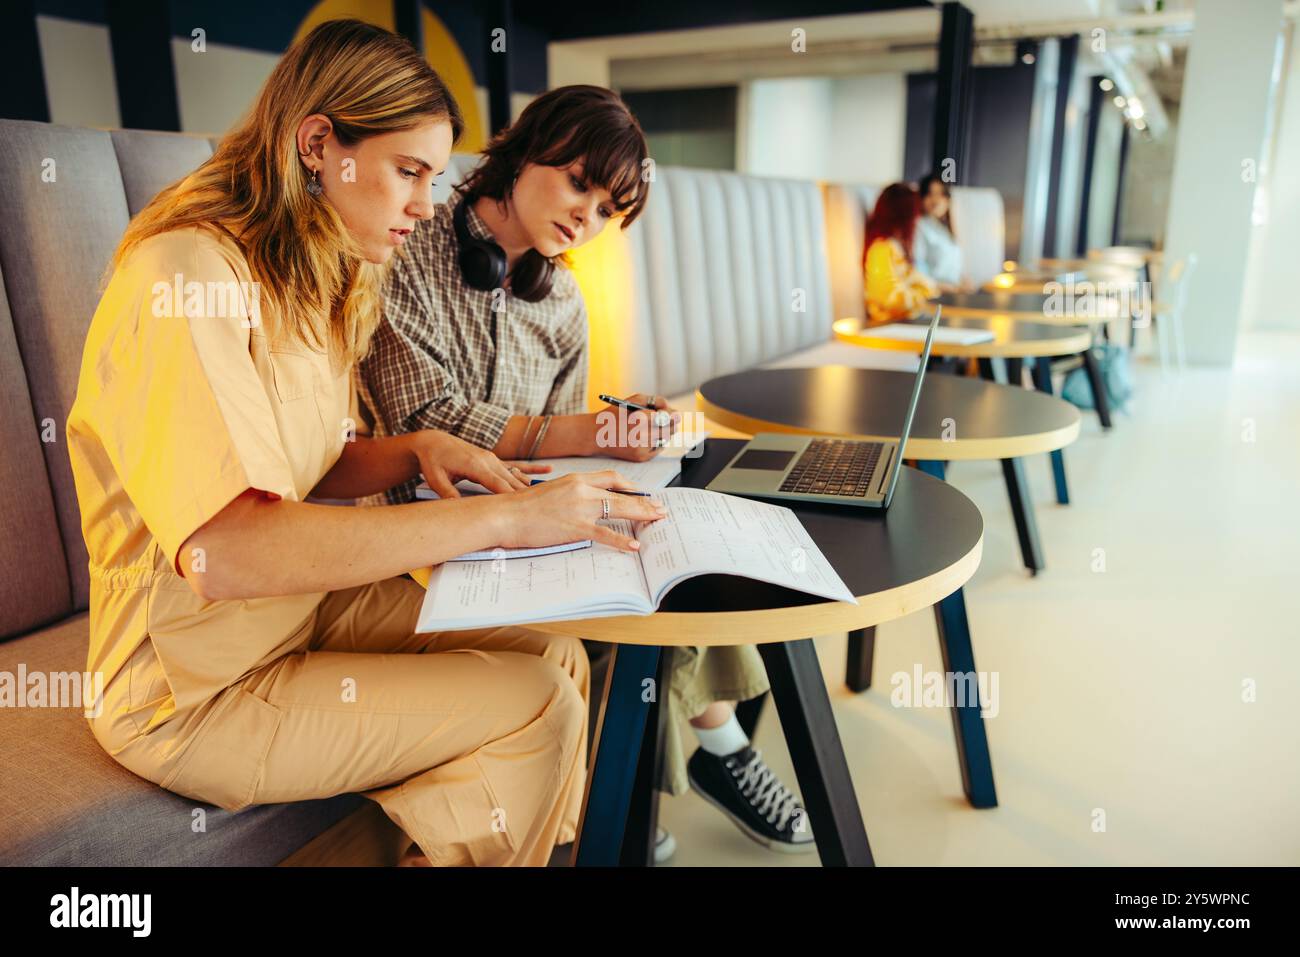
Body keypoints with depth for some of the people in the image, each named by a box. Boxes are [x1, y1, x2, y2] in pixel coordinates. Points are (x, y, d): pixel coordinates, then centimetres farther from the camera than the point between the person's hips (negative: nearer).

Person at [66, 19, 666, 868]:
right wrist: (500, 519, -33)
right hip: (193, 692, -8)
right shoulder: (186, 275, -22)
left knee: (556, 656, -7)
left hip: (305, 603, 8)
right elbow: (224, 550, -34)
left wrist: (416, 451, -7)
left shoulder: (310, 283, 7)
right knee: (532, 706, -17)